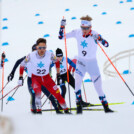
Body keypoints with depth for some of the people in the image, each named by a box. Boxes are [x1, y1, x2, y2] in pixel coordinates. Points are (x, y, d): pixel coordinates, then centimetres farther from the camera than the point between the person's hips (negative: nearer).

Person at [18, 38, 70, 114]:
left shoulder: (49, 55, -18)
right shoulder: (31, 56, -21)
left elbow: (57, 62, 4)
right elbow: (22, 65, -5)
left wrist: (58, 74, 4)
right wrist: (21, 77, -5)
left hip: (46, 77, 2)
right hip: (35, 78, -2)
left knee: (57, 93, -4)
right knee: (37, 92, -30)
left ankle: (66, 110, 11)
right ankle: (38, 110, -23)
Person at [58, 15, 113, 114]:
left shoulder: (94, 35, -16)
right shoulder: (77, 33, -7)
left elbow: (106, 44, -27)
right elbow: (61, 37, -1)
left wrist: (99, 38, -45)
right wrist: (62, 26, -15)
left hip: (92, 63, -2)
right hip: (81, 63, 2)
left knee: (98, 87, 1)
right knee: (77, 82, -18)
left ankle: (106, 107, 15)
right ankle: (79, 106, -9)